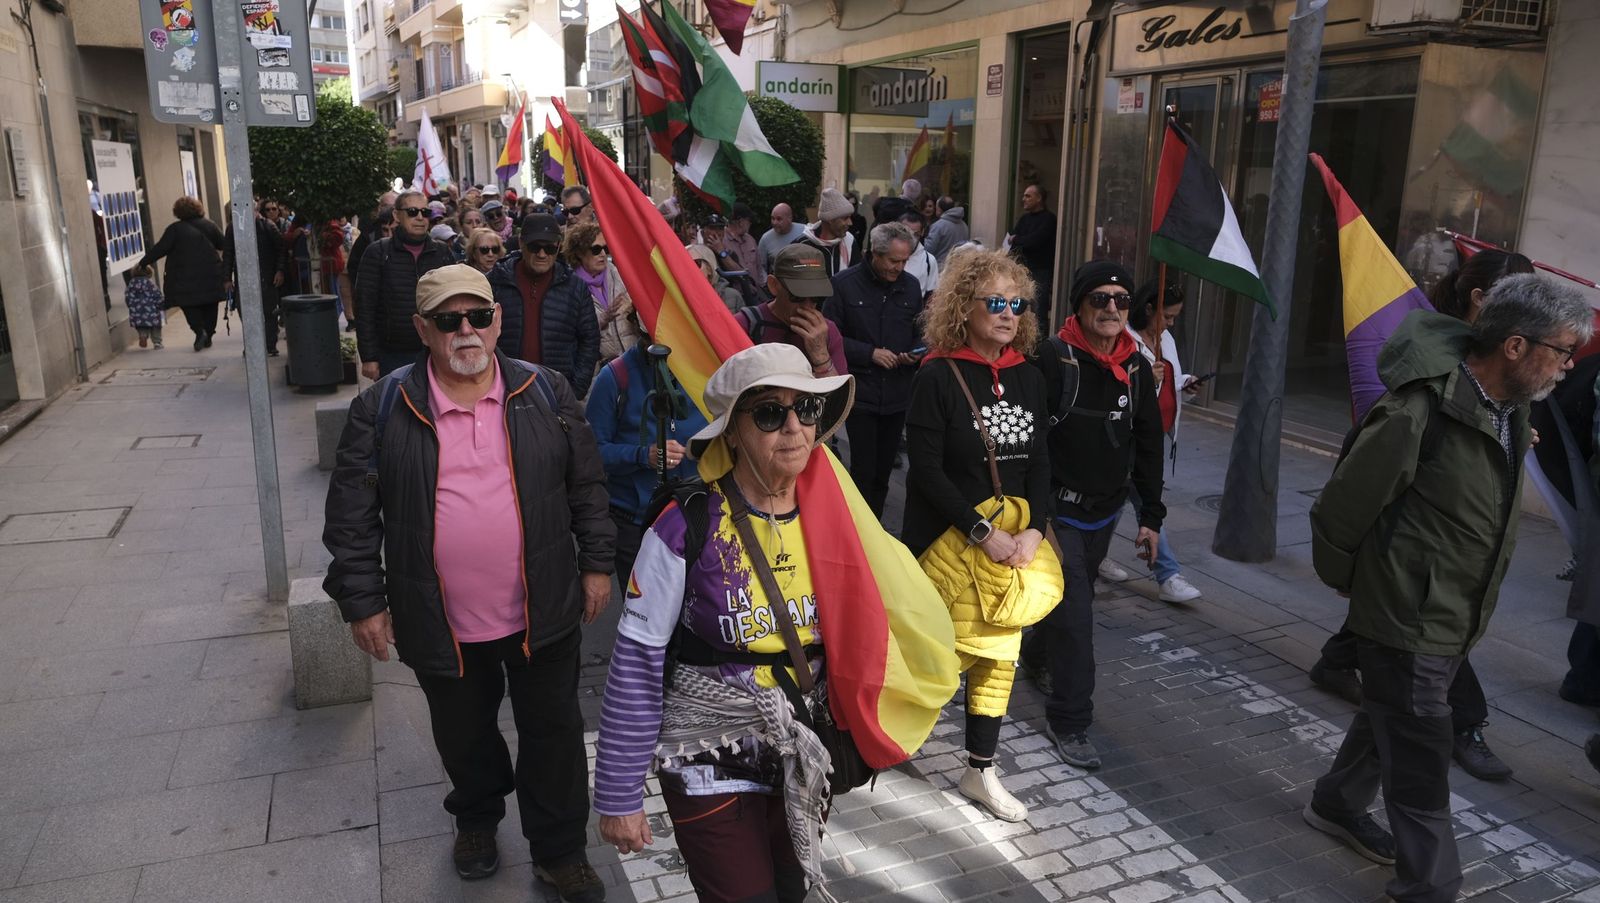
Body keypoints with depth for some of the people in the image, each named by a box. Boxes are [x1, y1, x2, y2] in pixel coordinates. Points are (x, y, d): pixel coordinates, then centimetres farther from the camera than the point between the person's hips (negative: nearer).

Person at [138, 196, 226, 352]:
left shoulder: (175, 229, -5)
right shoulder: (209, 225, 4)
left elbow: (160, 249, -8)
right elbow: (224, 245, 8)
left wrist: (142, 263, 1)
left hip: (186, 277, -3)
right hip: (211, 274, 3)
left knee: (189, 305, 5)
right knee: (209, 305, 11)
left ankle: (199, 331, -14)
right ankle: (208, 335, 12)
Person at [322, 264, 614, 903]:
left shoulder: (546, 394, -3)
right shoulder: (383, 410, -7)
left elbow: (587, 486, 5)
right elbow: (352, 512, -2)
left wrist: (596, 563, 4)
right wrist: (362, 600, -3)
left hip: (542, 614, 0)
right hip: (442, 625, 0)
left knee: (554, 733, 12)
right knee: (464, 735, 21)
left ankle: (560, 851, 32)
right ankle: (477, 817, 50)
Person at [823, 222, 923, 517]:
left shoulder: (911, 286, 7)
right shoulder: (845, 283, -5)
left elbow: (919, 333, 18)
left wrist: (914, 353, -4)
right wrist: (870, 353, -12)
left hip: (897, 394, 4)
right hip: (860, 391, -4)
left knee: (883, 471, 11)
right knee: (863, 471, -5)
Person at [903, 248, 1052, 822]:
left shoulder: (1028, 378, 5)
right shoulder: (938, 377, -13)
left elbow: (1039, 462, 7)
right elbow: (925, 469, -16)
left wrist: (1035, 529, -7)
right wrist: (983, 533, -18)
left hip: (1014, 545, 6)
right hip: (947, 539, -5)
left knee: (999, 656, 11)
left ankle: (980, 771, 27)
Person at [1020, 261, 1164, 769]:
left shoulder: (1137, 370, 4)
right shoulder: (1052, 361, -16)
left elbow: (1148, 447, 11)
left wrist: (1150, 515, 11)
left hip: (1104, 512, 7)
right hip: (1056, 510, -6)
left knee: (1074, 598, 22)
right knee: (1074, 612, -7)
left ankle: (1037, 656, 51)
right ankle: (1069, 721, 7)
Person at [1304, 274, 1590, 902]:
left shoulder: (1511, 411, 1)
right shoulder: (1420, 413, -26)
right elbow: (1340, 509, -18)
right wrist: (1346, 580, -4)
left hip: (1454, 621, 9)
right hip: (1406, 621, -9)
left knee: (1391, 721, 25)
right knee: (1421, 762, 2)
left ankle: (1337, 805, 46)